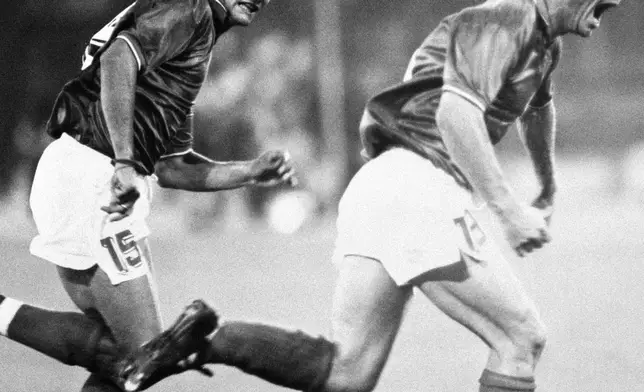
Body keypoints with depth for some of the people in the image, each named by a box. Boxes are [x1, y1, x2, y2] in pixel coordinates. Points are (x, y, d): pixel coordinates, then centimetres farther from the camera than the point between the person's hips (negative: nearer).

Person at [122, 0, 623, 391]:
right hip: (420, 187, -10)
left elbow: (538, 106, 47)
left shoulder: (545, 43, 24)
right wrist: (509, 211, -24)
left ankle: (212, 339, -8)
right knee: (522, 339, -3)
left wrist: (549, 190, 58)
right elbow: (456, 113, -23)